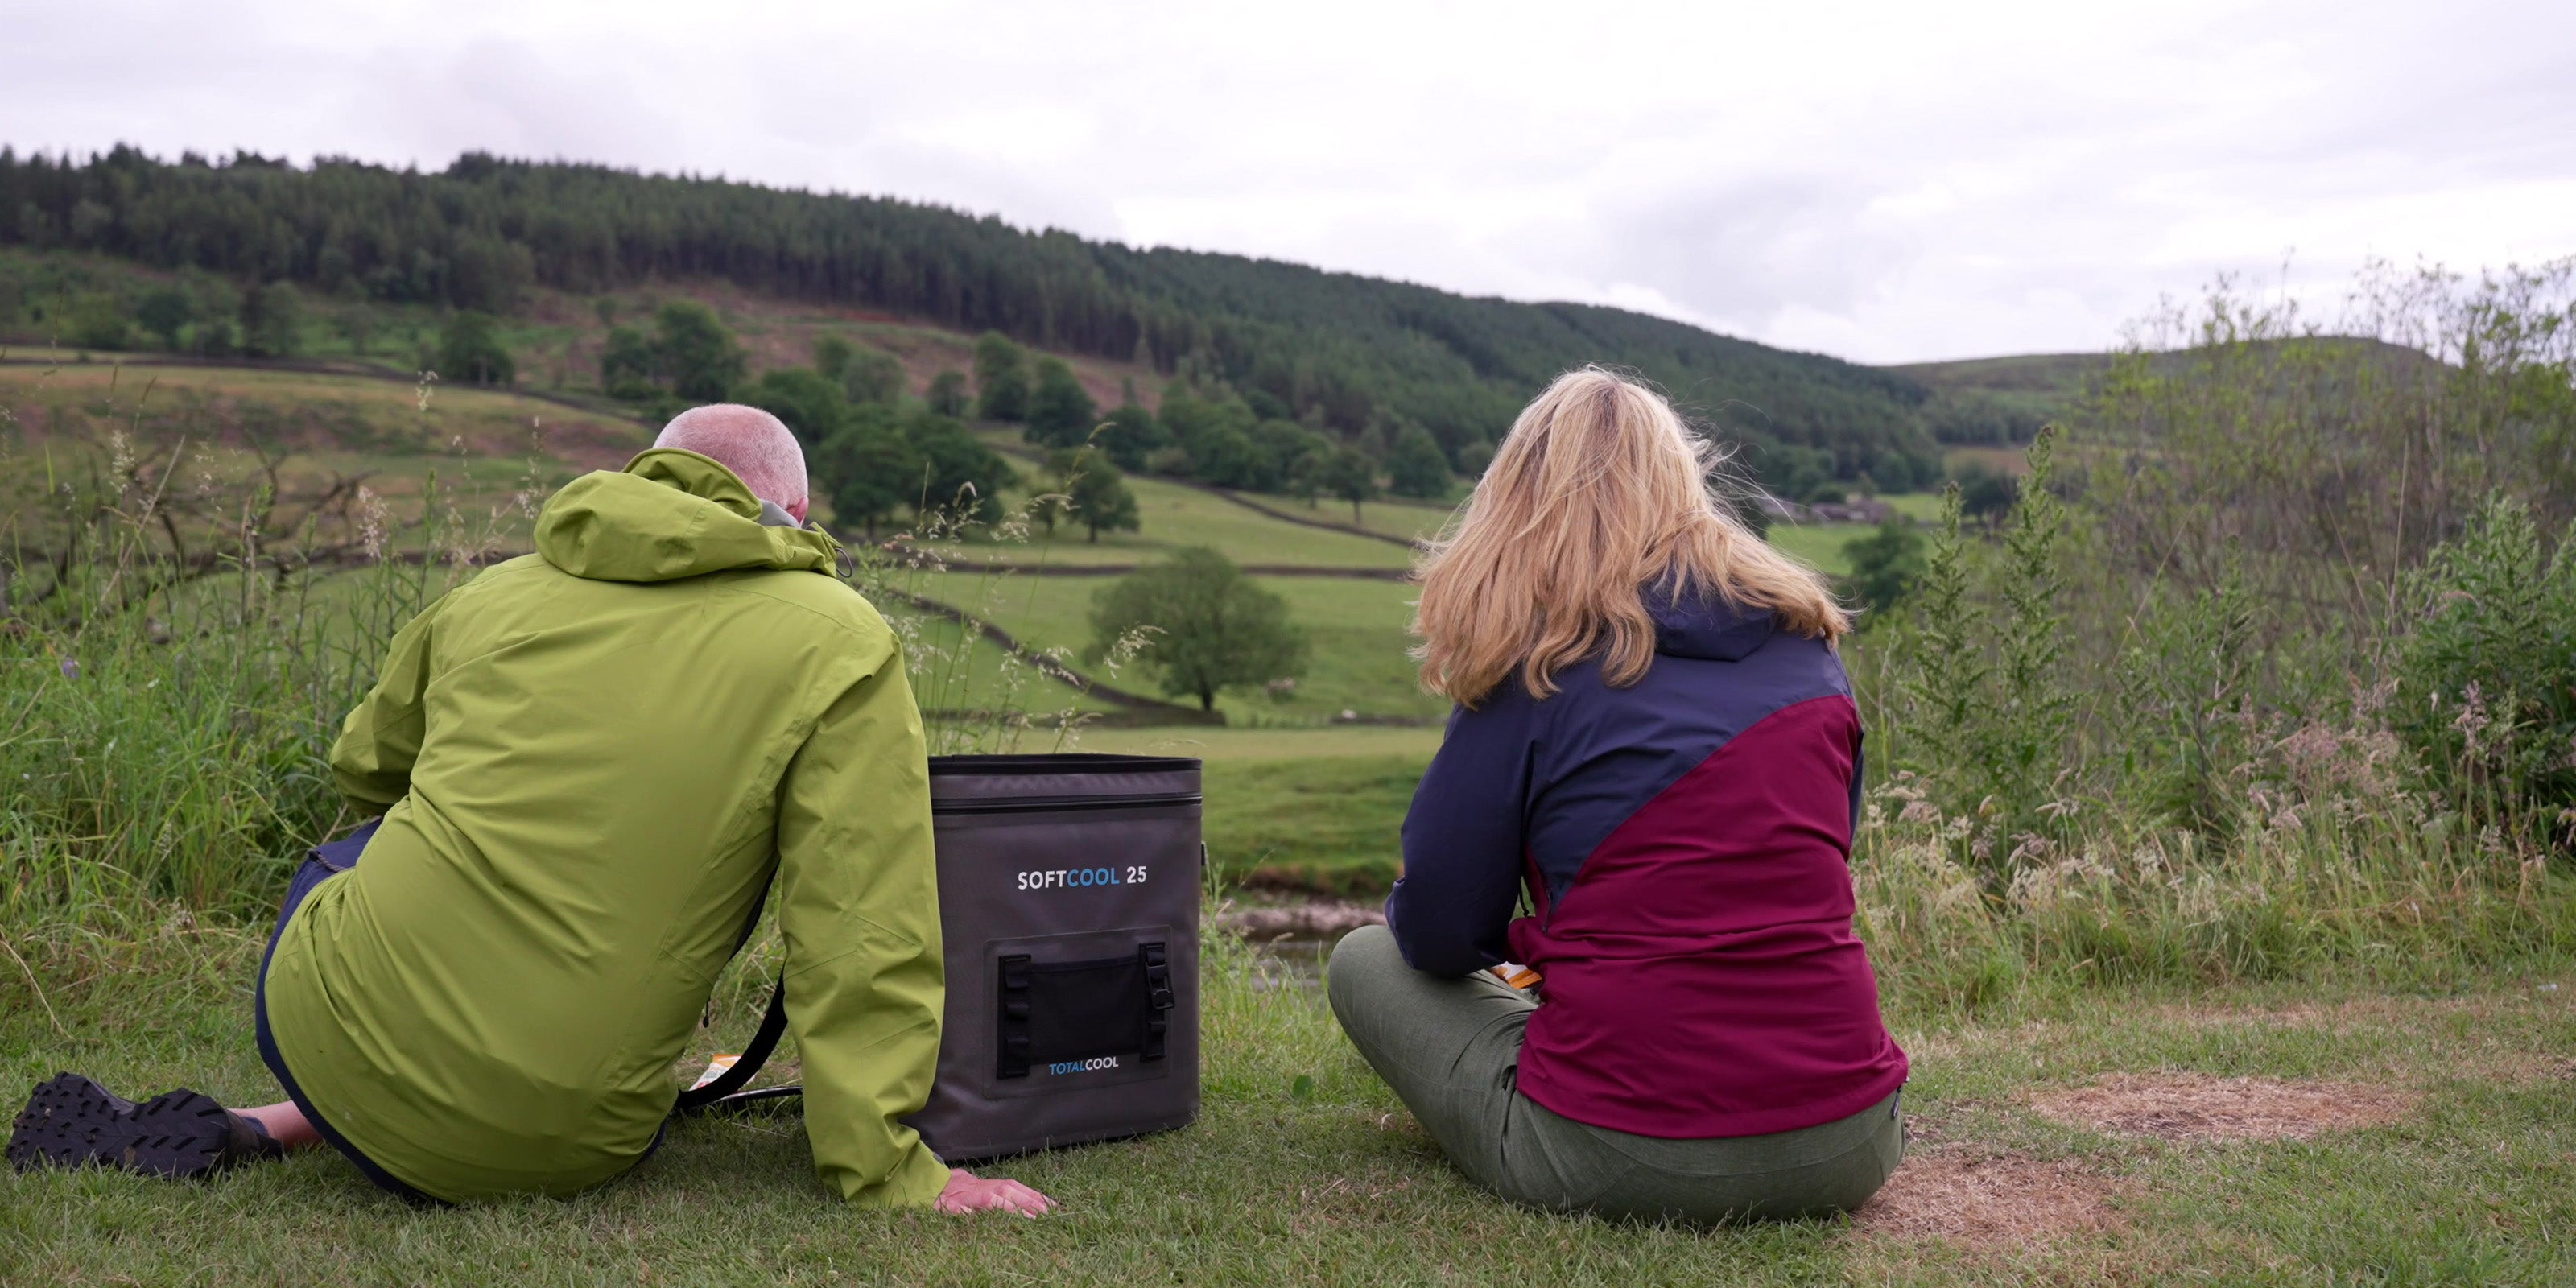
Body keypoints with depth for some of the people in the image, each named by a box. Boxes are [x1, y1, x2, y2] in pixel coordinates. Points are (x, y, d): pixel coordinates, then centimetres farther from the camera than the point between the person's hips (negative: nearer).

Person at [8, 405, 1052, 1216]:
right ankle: (256, 1131, 15)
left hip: (326, 1023, 4)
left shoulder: (492, 594, 7)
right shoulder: (845, 647, -6)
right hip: (550, 1149, -4)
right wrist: (886, 1173, -9)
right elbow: (864, 940, -14)